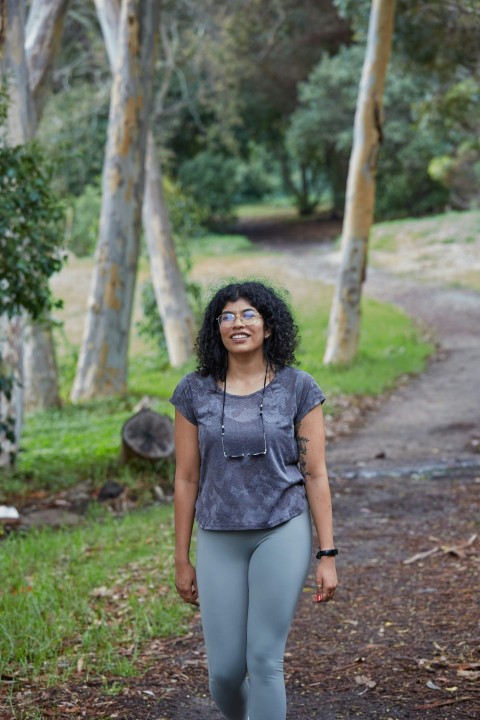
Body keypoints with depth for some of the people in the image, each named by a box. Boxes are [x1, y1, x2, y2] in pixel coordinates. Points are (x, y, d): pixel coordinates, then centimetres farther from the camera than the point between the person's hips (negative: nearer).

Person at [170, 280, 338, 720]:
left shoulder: (298, 388, -4)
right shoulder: (194, 391, 0)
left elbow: (316, 474, -3)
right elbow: (186, 479, 4)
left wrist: (328, 556, -6)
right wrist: (182, 560, 6)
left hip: (283, 533, -2)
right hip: (221, 540, 2)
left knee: (265, 661, -6)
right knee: (224, 669, 3)